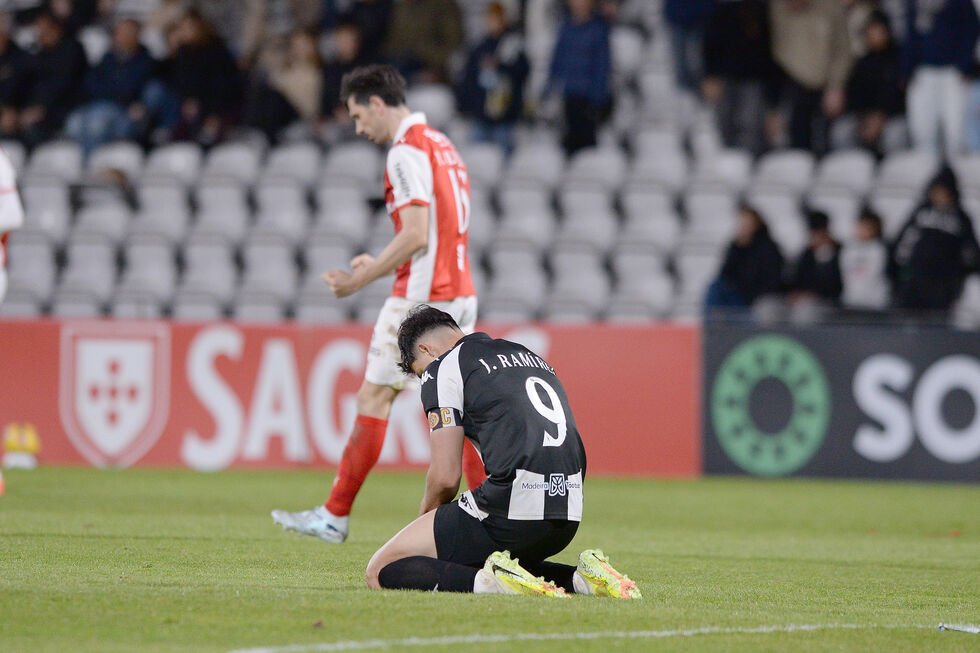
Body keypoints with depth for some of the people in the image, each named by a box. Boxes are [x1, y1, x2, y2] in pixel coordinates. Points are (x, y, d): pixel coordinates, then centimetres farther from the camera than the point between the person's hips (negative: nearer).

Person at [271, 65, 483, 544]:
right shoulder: (441, 145, 17)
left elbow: (416, 234, -20)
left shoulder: (406, 152, -13)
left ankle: (335, 516, 3)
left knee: (373, 397, -1)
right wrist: (380, 265, 20)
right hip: (459, 292, 9)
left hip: (420, 298, -9)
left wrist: (361, 280, -13)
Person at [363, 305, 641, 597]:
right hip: (567, 521, 7)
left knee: (381, 571, 2)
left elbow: (445, 477, -4)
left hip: (511, 513, -7)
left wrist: (423, 520, 16)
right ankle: (580, 579, 10)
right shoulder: (530, 356, 25)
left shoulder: (443, 368, 3)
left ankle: (489, 581, -20)